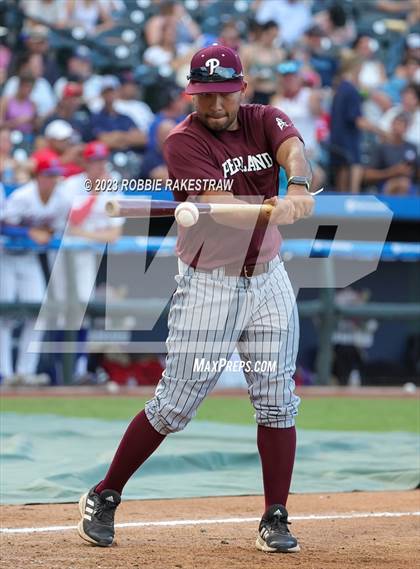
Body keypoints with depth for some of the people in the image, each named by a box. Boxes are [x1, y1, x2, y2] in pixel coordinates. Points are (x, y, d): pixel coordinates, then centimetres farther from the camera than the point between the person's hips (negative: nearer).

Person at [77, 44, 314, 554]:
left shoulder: (264, 121, 1)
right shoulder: (184, 142, -12)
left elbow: (292, 149, -22)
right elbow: (220, 207, -27)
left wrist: (298, 186, -46)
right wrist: (273, 209, -46)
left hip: (268, 281, 4)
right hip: (209, 286, -4)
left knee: (277, 403, 2)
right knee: (175, 405, -2)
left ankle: (275, 520, 10)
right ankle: (104, 497, 12)